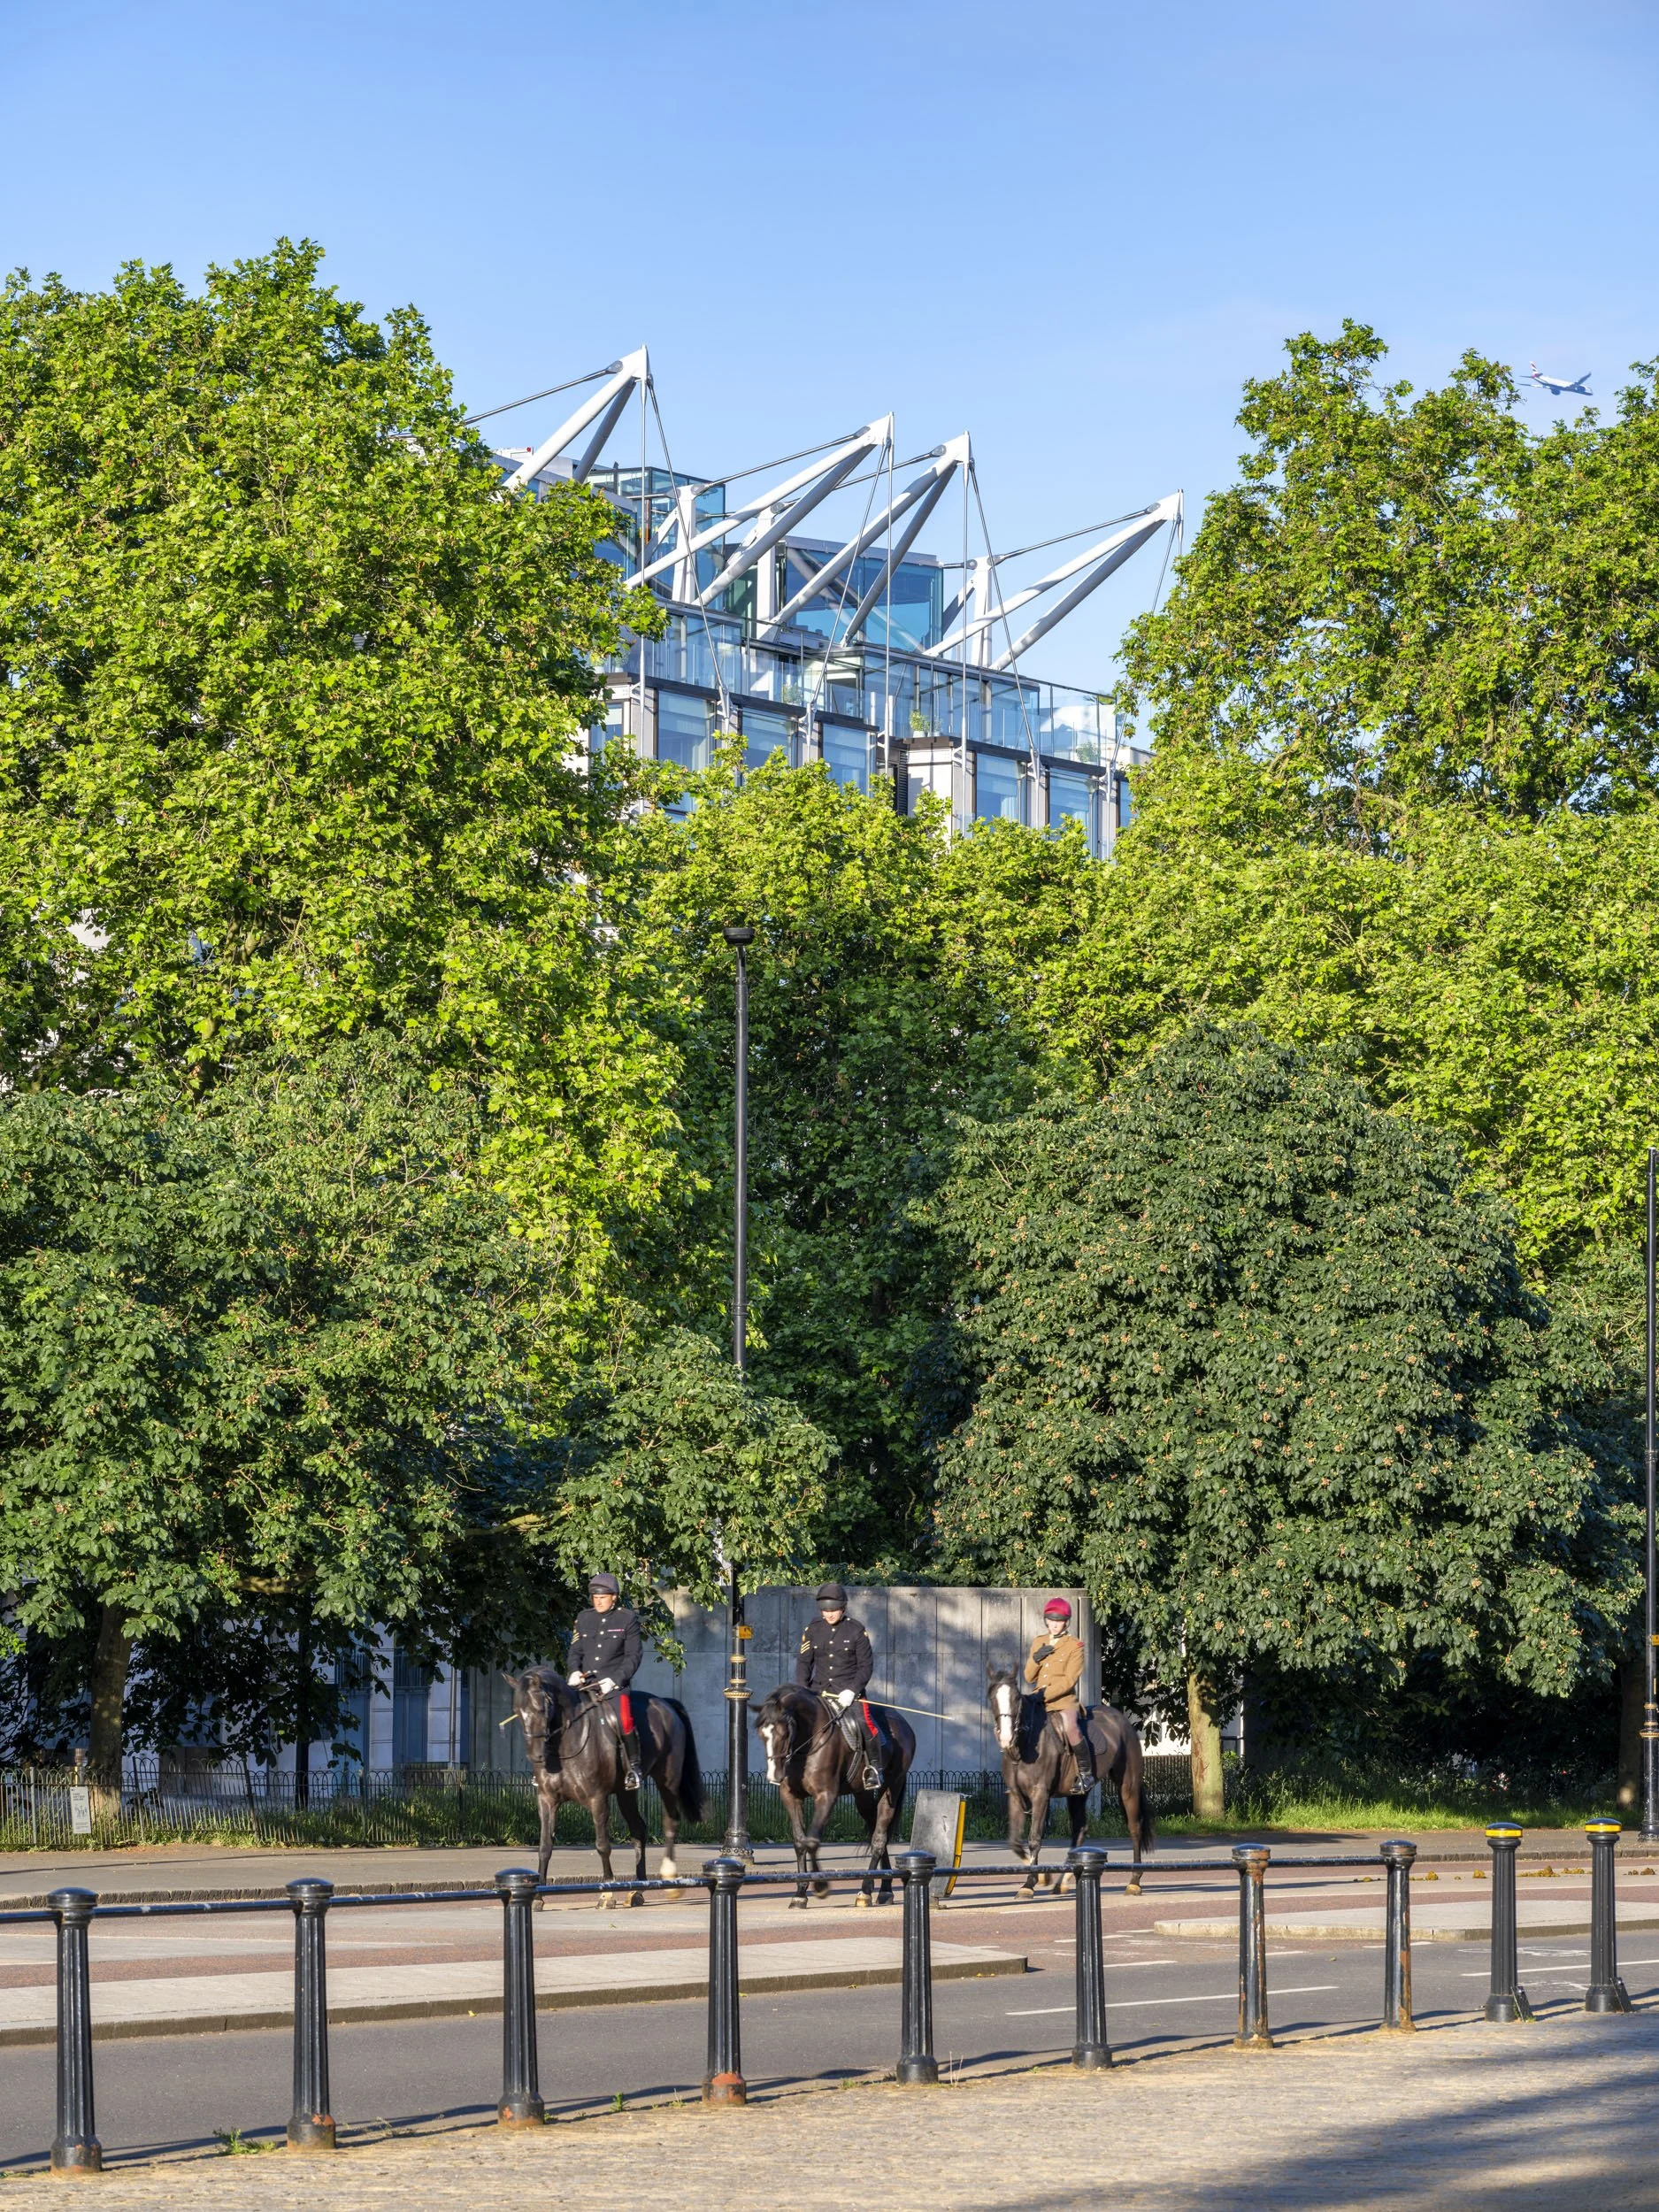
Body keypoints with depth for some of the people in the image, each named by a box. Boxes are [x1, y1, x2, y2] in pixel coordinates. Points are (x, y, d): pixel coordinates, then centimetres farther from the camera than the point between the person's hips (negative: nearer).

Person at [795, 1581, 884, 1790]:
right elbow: (804, 1661, 9)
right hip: (819, 1690, 4)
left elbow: (866, 1665, -2)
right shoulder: (813, 1629, 6)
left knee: (864, 1724, -26)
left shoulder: (857, 1630, -3)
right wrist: (802, 1690, -6)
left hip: (849, 1692, -4)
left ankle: (873, 1769, -7)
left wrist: (852, 1690, -16)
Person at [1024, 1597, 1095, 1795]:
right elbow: (1029, 1677, 13)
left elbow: (1069, 1680, -10)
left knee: (1071, 1728, -31)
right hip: (1039, 1701, 6)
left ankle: (1086, 1773, -16)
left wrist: (1045, 1695, -19)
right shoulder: (1038, 1643, 15)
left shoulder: (1074, 1645, -1)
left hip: (1064, 1700, -6)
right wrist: (1036, 1658, -6)